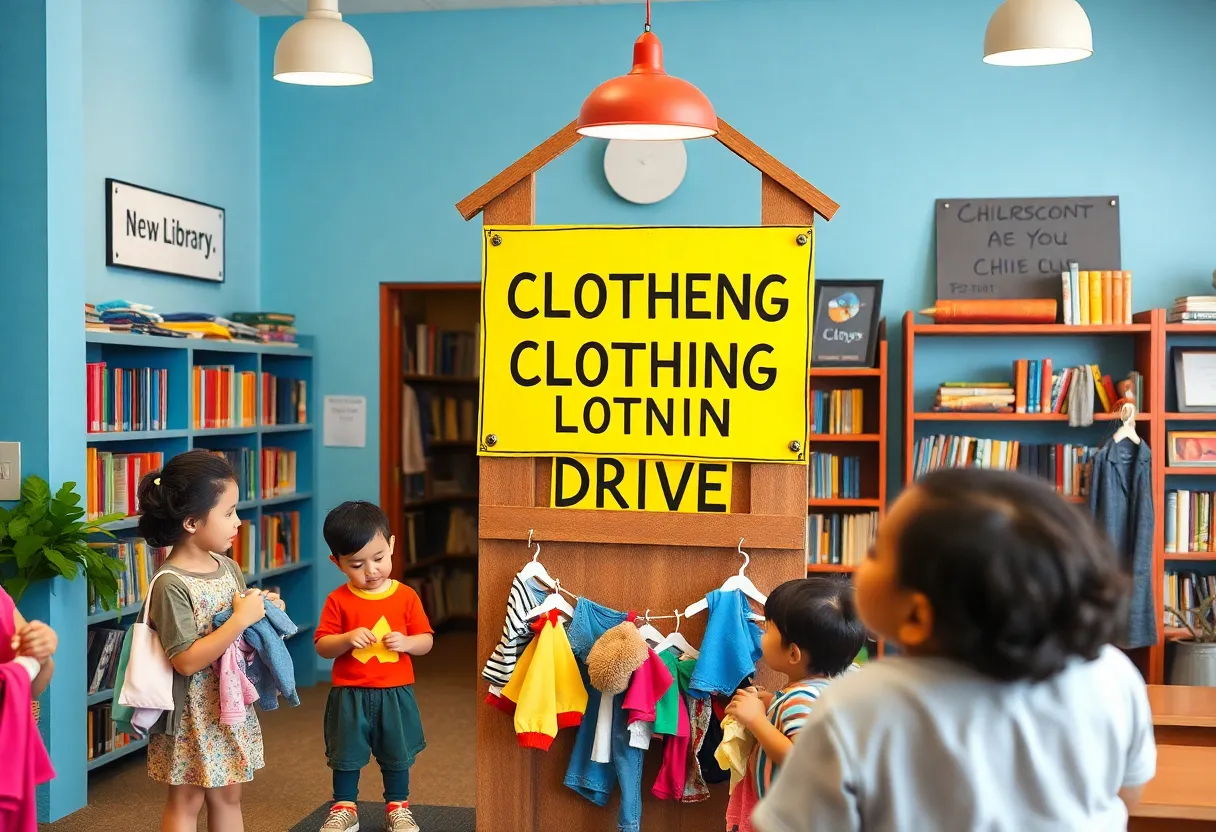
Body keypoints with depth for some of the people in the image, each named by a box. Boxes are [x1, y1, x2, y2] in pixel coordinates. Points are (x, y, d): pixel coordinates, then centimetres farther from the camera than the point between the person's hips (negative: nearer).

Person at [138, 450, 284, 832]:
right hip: (192, 715, -7)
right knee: (186, 801, 7)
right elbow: (187, 661, -25)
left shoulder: (229, 568, 3)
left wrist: (264, 611, -4)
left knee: (228, 796, 17)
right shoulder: (171, 584, -21)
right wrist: (242, 619, -25)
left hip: (232, 706, 7)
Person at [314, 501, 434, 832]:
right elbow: (321, 646, -6)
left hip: (395, 693, 1)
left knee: (397, 756, 14)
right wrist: (348, 638, -23)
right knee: (346, 756, 12)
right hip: (350, 695, -1)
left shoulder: (406, 596, -4)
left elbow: (426, 640, 1)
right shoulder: (338, 600, -6)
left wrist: (406, 642, -20)